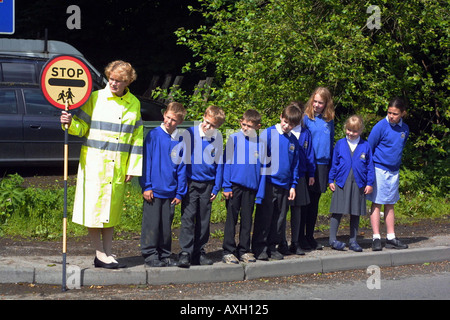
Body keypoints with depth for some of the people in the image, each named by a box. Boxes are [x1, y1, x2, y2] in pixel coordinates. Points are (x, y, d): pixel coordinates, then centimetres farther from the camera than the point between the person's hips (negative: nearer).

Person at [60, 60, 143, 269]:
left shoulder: (134, 103, 8)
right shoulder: (96, 98, -2)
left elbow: (137, 138, 11)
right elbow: (82, 127, -1)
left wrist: (133, 167, 7)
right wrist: (70, 124, -23)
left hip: (118, 165, 3)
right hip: (94, 161, -3)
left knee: (112, 209, 8)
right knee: (94, 206, -4)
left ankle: (108, 254, 15)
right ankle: (100, 254, 5)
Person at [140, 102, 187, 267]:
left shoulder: (180, 141, 5)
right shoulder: (153, 135, -4)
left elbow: (181, 167, 10)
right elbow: (146, 161, -4)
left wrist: (180, 192, 7)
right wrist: (146, 186, -8)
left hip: (170, 191, 3)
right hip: (153, 190, -3)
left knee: (166, 225, 10)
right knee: (152, 224, -1)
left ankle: (164, 256, 18)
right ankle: (150, 255, 6)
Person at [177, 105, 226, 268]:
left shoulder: (218, 137, 2)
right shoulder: (190, 133, -8)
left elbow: (219, 163, 9)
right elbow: (183, 159, -4)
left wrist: (216, 187, 6)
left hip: (207, 184, 4)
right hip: (191, 183, -3)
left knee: (204, 220, 8)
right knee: (188, 217, -9)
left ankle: (199, 252, 16)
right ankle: (185, 253, -7)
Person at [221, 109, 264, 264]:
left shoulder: (260, 143, 5)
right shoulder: (234, 139, -1)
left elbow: (262, 168, 8)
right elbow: (227, 162, -1)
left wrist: (260, 192, 3)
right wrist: (226, 186, -7)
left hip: (251, 187, 2)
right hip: (235, 185, -2)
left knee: (247, 220, 9)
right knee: (231, 218, 1)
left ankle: (244, 250, 18)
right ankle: (228, 251, 6)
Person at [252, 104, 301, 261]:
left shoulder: (293, 141, 10)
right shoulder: (268, 133, -5)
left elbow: (295, 164, 16)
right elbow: (260, 156, -5)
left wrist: (293, 185, 11)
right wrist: (261, 177, -8)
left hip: (284, 184, 5)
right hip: (268, 182, -5)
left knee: (280, 218, 9)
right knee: (264, 216, -1)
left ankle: (272, 246, 19)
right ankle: (259, 247, 6)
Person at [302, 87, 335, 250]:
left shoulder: (329, 120, 10)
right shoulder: (306, 118, -5)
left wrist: (331, 167, 10)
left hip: (323, 164, 5)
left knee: (314, 202, 11)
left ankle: (310, 237, 19)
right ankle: (300, 238, 5)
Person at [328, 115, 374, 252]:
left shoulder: (365, 146, 4)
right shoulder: (340, 144, 5)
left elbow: (370, 166, 7)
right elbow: (334, 163, 10)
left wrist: (370, 183, 3)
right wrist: (331, 180, 7)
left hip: (359, 184, 1)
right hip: (342, 182, -1)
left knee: (356, 213, 7)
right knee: (338, 211, -2)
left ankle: (353, 241, 15)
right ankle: (332, 239, 5)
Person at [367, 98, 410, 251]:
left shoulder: (405, 129, 5)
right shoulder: (381, 126, -11)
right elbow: (368, 148, -6)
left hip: (394, 171, 5)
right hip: (379, 169, -5)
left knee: (390, 204, 11)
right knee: (377, 203, -3)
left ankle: (391, 238, 14)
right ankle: (376, 238, -1)